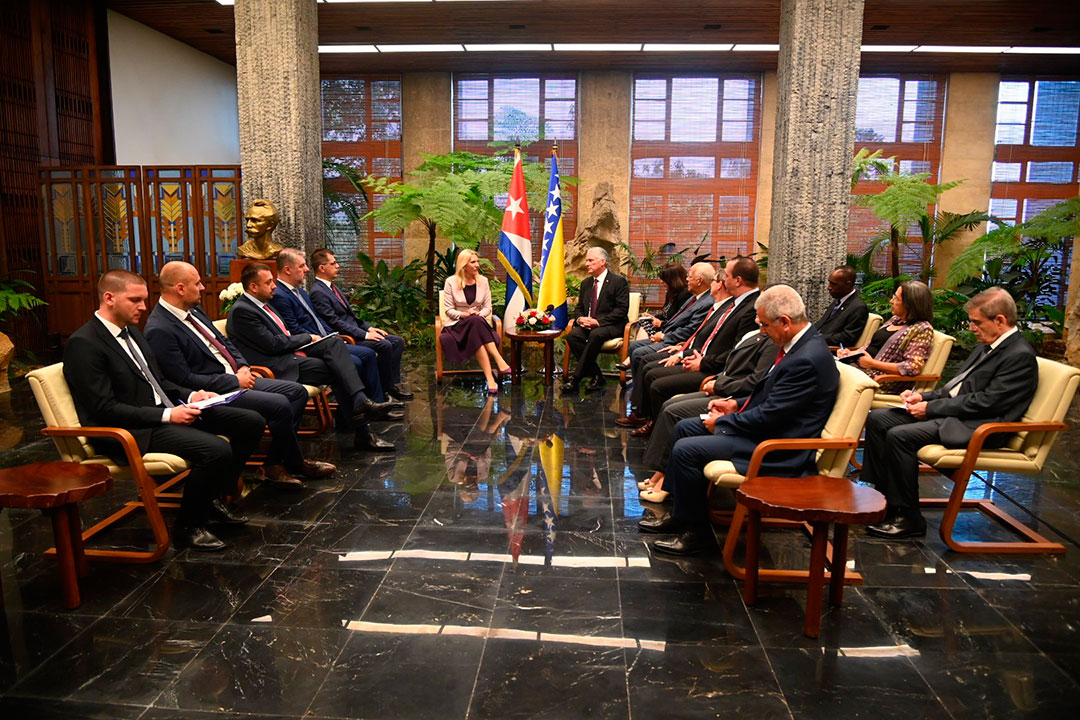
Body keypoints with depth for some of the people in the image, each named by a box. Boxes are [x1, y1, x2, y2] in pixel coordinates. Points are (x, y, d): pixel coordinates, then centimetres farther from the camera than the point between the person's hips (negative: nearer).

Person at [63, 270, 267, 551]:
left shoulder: (131, 331, 15)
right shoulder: (83, 344, -12)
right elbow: (105, 409, -18)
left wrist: (190, 395, 3)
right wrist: (167, 415, -22)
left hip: (166, 411, 9)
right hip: (134, 431, -9)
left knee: (252, 422, -1)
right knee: (217, 449, -31)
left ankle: (212, 496, 14)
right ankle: (187, 528, -7)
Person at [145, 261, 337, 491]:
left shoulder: (194, 310, 10)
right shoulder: (160, 331, -18)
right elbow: (185, 380, -21)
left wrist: (242, 367, 2)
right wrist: (235, 381, -16)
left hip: (235, 378, 10)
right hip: (215, 393, -10)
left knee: (298, 392, 1)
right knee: (280, 405, -23)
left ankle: (275, 464, 2)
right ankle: (294, 463, 2)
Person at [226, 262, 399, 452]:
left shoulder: (262, 304, 18)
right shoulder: (241, 310, -11)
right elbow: (272, 344, -16)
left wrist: (304, 341, 4)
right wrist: (308, 338, -5)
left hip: (292, 353, 9)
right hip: (279, 366, -9)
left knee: (334, 342, -13)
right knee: (338, 372, -17)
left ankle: (360, 401, -27)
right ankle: (362, 433, -11)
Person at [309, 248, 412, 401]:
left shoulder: (333, 287, 17)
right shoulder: (318, 292, -14)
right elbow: (334, 322, -20)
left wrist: (369, 328, 7)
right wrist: (364, 334, -20)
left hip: (356, 330, 10)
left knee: (397, 342, -1)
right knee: (385, 345, -26)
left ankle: (393, 384, -3)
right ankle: (383, 390, -12)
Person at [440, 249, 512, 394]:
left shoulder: (483, 281, 8)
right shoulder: (451, 282, 0)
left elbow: (487, 307, 9)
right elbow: (448, 309, -1)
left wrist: (478, 315, -13)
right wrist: (463, 314, -19)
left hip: (478, 323, 2)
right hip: (456, 324, -2)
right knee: (476, 322, -37)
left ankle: (489, 378, -45)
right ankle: (499, 361, -43)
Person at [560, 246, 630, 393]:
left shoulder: (619, 281, -3)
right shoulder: (586, 283, 18)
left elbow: (621, 310, -11)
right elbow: (579, 308, 20)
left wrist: (598, 321, -20)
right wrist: (580, 318, -6)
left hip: (610, 325, -6)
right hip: (587, 324, 6)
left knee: (596, 334, -38)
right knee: (573, 335, -26)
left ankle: (576, 379, -32)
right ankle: (596, 376, -19)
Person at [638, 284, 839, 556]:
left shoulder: (808, 360, -26)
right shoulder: (802, 344, 6)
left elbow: (769, 415, -24)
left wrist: (722, 422, -11)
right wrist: (737, 404, 7)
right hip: (767, 429, 11)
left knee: (686, 450, -18)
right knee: (684, 428, 12)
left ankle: (697, 531, 1)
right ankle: (681, 514, 21)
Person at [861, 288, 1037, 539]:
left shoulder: (1020, 356, -14)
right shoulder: (986, 346, 16)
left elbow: (985, 402, -20)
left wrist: (931, 408, -17)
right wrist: (924, 397, 4)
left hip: (975, 426, -10)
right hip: (951, 412, 10)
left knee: (899, 435, -27)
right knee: (877, 419, 0)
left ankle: (908, 518, -13)